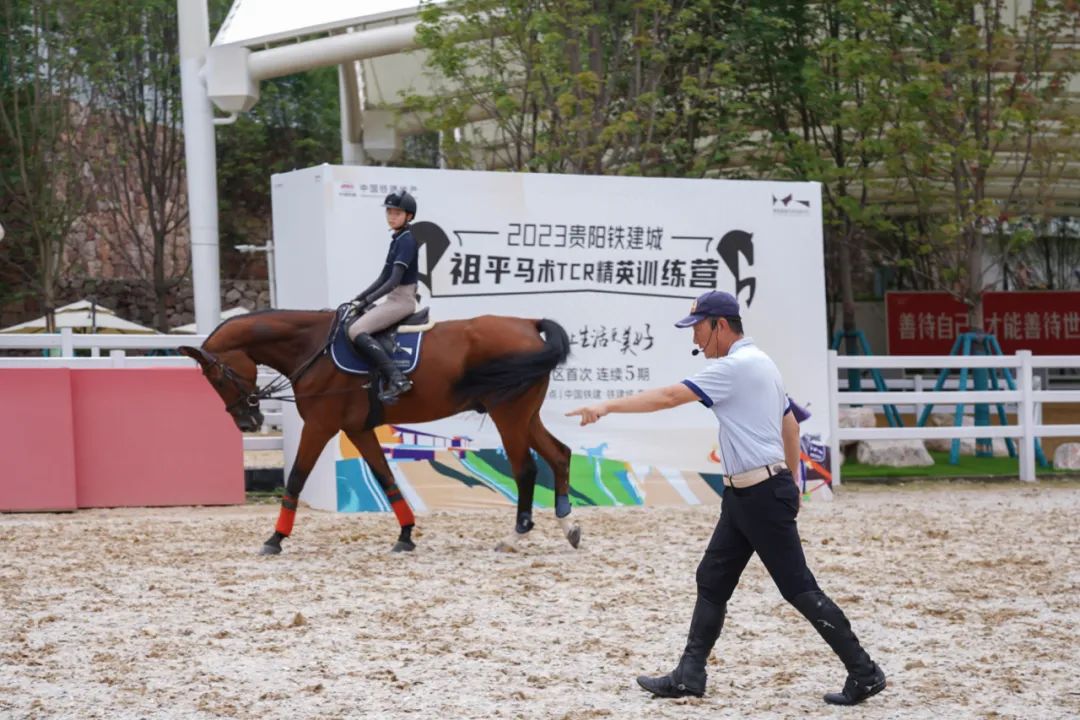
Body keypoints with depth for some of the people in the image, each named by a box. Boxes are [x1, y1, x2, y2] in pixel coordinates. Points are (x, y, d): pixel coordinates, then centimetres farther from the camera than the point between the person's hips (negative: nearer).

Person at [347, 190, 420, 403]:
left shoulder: (406, 240, -14)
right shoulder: (397, 240, 15)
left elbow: (394, 280, -20)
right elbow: (383, 277, 20)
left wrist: (368, 300, -17)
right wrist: (360, 298, 13)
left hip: (402, 300, -10)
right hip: (394, 299, 10)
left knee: (357, 331, -23)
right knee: (356, 324, 15)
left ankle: (396, 379, -31)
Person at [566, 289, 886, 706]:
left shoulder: (736, 367, -16)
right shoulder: (761, 363, 15)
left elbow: (668, 397, -19)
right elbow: (790, 422, 22)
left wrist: (607, 407, -16)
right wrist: (791, 481, 26)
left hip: (761, 495, -10)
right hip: (743, 495, 10)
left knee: (798, 589, -7)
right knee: (712, 580, 10)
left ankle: (864, 674, -2)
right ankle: (689, 676, 13)